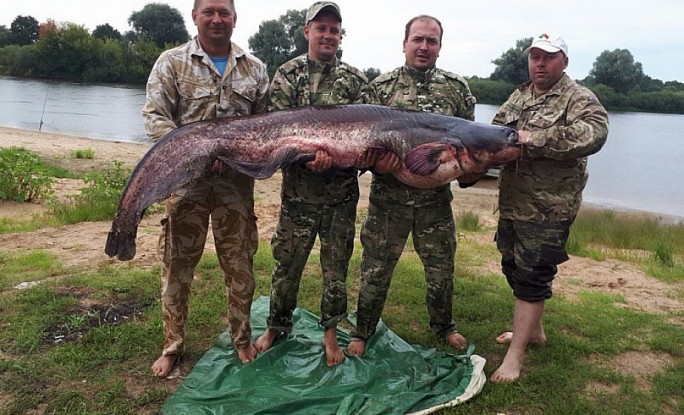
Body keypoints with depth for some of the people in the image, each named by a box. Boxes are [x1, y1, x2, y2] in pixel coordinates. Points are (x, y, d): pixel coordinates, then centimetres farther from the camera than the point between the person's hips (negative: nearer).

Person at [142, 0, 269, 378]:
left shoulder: (254, 68, 10)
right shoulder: (172, 62, 2)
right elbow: (155, 116, -5)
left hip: (237, 182, 2)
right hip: (187, 180, -1)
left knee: (240, 266, 9)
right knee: (178, 265, 6)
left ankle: (242, 340, 28)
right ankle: (172, 345, 24)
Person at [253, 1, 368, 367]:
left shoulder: (355, 79, 7)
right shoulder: (288, 74, 2)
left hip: (342, 193, 1)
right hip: (298, 190, -1)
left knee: (336, 265, 10)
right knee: (287, 263, 9)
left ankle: (330, 333, 28)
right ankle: (276, 326, 31)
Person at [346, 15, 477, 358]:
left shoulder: (457, 88, 6)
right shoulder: (380, 86, 0)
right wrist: (374, 162, -19)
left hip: (436, 198, 2)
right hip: (388, 197, -2)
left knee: (442, 268, 14)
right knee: (375, 268, 8)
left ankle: (443, 324, 40)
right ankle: (362, 331, 28)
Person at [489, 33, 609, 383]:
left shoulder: (579, 99, -8)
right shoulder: (518, 97, 15)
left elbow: (594, 133, -27)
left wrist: (535, 139, -30)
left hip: (548, 209, -7)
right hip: (511, 203, 8)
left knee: (532, 278, -3)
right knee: (513, 268, 18)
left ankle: (515, 357, 7)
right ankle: (532, 329, 39)